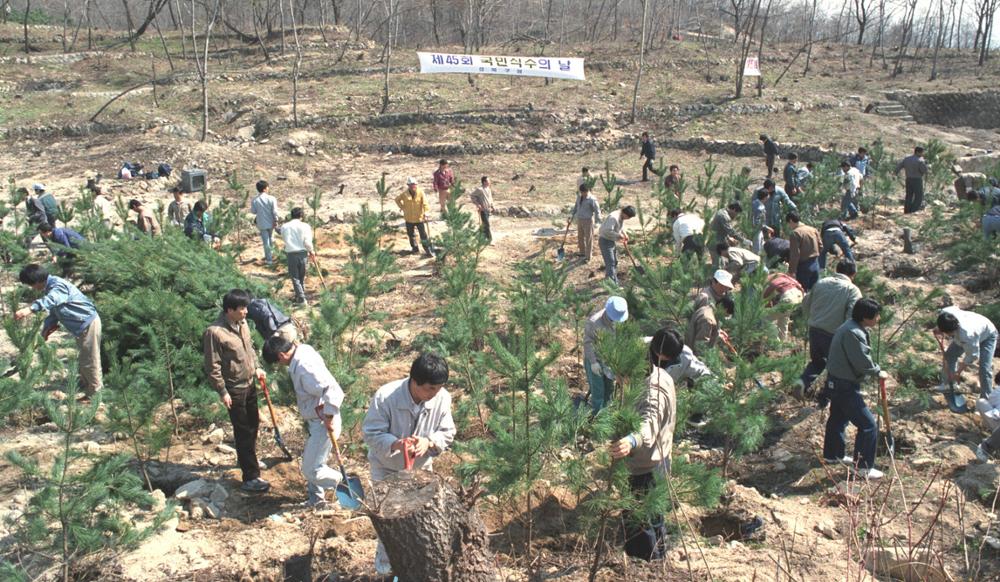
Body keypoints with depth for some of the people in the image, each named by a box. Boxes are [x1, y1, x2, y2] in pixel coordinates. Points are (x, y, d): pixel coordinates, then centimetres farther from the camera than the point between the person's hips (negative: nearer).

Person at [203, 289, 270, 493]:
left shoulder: (242, 323, 0)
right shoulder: (214, 332, -24)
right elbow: (212, 367, -20)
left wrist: (256, 368, 11)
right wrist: (222, 392, -17)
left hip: (250, 383, 8)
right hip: (234, 389, -8)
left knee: (253, 423, 21)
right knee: (243, 432, -2)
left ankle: (248, 459, 44)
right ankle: (251, 478, 5)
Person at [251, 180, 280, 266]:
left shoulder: (254, 200, -13)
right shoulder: (271, 198, -16)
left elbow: (253, 211, -2)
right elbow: (275, 211, -15)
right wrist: (276, 220, -3)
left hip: (262, 224, -1)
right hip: (271, 223, 1)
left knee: (266, 241, 7)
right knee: (271, 239, 24)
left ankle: (269, 259, 11)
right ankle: (271, 254, 41)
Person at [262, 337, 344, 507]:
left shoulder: (305, 366, -29)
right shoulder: (302, 351, 2)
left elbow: (333, 392, -36)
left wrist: (329, 418, -26)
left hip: (323, 424, -10)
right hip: (315, 421, 10)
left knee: (311, 470, -2)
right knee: (310, 461, 21)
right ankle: (316, 498, 36)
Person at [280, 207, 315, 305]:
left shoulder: (284, 226, 4)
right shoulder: (305, 226, -2)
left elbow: (284, 239, 7)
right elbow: (307, 242, -8)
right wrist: (311, 251, 10)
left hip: (290, 253, 0)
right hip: (302, 252, 1)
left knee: (295, 277, 5)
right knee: (302, 276, 18)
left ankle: (301, 299, -3)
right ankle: (300, 295, 29)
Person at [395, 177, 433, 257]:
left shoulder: (420, 192, -10)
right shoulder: (404, 194, -5)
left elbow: (424, 203, -14)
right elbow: (397, 200, 13)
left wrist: (426, 213, -25)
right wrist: (402, 207, 3)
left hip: (419, 217, -2)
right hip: (409, 218, 2)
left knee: (423, 235, -1)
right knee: (411, 235, 15)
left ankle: (427, 250, 4)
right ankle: (414, 249, 32)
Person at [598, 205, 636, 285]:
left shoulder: (622, 217, 2)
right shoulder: (613, 217, -29)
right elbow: (608, 231, -35)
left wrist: (625, 234, 2)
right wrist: (619, 235, -27)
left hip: (612, 241, 10)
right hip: (605, 241, -10)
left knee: (615, 262, 18)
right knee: (610, 263, -13)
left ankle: (615, 281, 32)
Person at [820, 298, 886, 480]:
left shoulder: (851, 327, 6)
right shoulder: (853, 333, -28)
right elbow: (863, 362, -24)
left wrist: (874, 370, 8)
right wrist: (878, 372, -8)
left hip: (836, 382, 11)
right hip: (845, 386, -11)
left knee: (838, 419, 25)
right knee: (868, 425, -3)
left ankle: (832, 455, 42)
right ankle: (864, 468, 5)